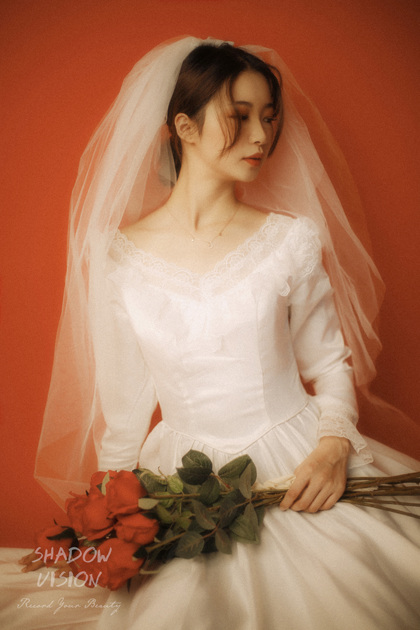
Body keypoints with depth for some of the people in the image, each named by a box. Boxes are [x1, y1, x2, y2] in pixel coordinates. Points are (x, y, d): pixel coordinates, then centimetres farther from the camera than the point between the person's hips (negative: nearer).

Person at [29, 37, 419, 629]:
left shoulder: (293, 239, -1)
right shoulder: (119, 256, -2)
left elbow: (330, 362, 6)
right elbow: (124, 403, 6)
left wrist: (334, 444, -12)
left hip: (299, 466, 1)